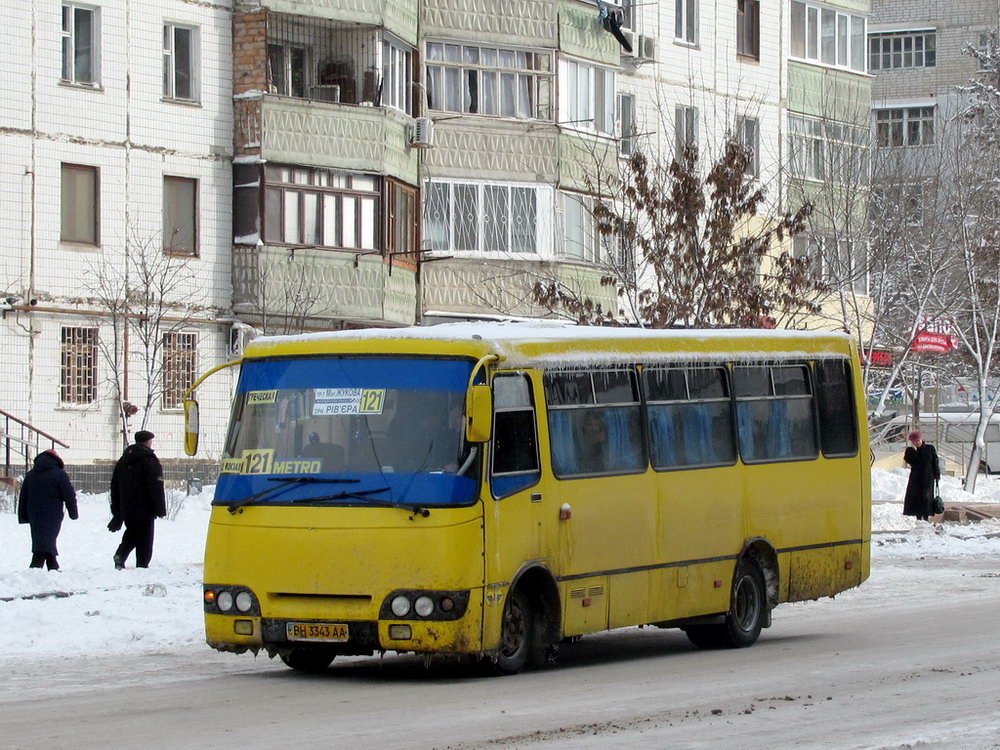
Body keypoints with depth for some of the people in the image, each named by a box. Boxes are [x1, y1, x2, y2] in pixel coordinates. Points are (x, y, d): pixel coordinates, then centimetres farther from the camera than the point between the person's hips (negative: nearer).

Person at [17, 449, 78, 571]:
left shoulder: (30, 475, 12)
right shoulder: (59, 474, -5)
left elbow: (23, 497, 14)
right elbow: (69, 496, -6)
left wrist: (23, 517, 17)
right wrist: (73, 513, 5)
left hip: (34, 517, 6)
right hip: (52, 515, -6)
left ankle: (53, 568, 26)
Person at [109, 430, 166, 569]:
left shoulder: (123, 461, 12)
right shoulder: (150, 461, -10)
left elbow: (115, 486, 16)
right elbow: (156, 488, -15)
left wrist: (116, 511, 20)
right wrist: (160, 509, -9)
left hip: (126, 509, 6)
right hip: (144, 510, -6)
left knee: (131, 535, 20)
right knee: (144, 540, 1)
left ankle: (121, 554, -3)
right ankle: (142, 565, -3)